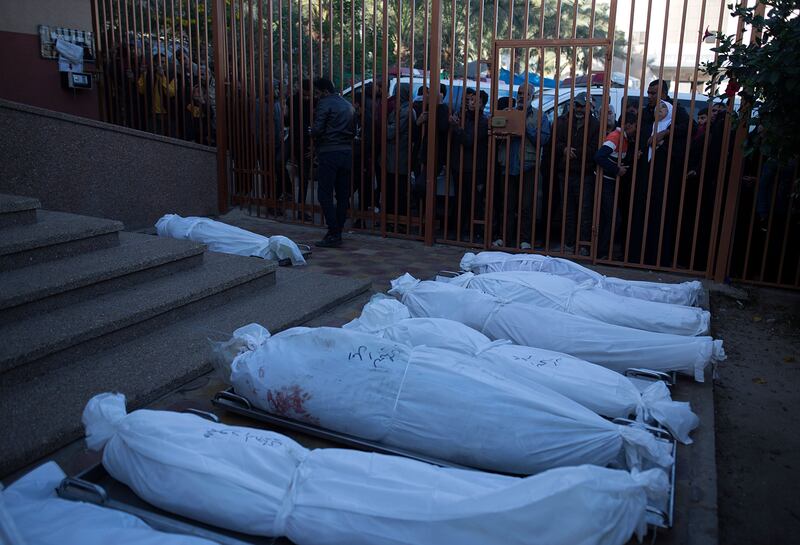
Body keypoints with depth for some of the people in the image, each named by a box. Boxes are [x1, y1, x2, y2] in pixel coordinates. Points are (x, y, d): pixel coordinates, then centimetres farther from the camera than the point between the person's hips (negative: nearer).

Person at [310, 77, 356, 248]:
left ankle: (333, 234, -8)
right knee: (343, 195, 9)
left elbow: (317, 130, -13)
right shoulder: (348, 105, 17)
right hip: (347, 153, 8)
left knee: (325, 195, -5)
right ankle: (338, 232, 15)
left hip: (329, 153, -7)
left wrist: (314, 136, 7)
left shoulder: (324, 104, -5)